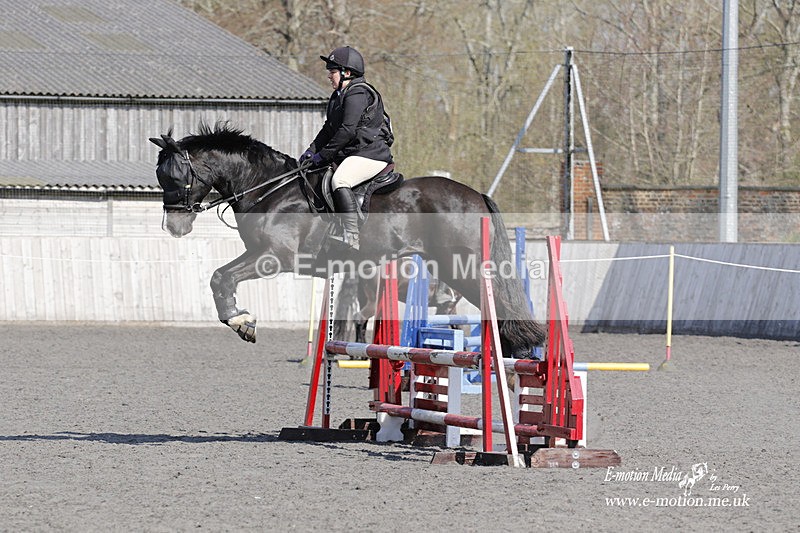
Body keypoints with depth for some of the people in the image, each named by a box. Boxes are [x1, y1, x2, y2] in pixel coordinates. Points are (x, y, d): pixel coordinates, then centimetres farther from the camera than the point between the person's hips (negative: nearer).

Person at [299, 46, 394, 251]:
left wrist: (324, 154, -17)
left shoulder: (357, 94, -13)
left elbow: (347, 130, -21)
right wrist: (312, 150, 9)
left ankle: (352, 240, -39)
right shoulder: (338, 96, 20)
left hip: (370, 154, -12)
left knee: (340, 181, -33)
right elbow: (329, 129, 24)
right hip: (351, 154, 12)